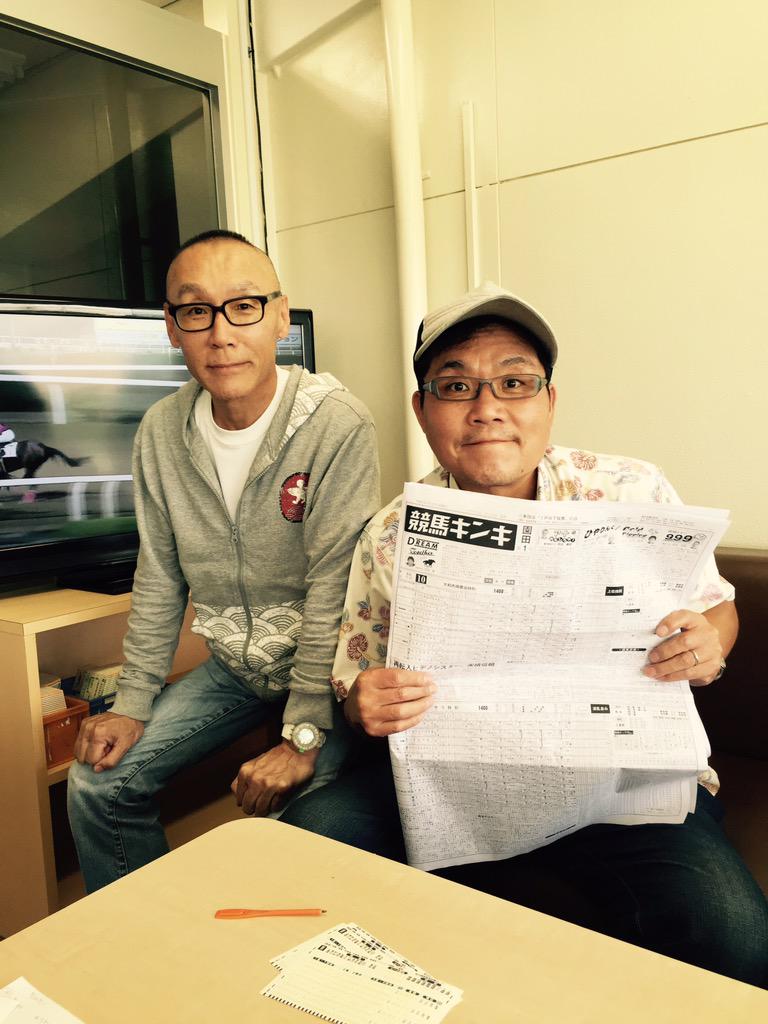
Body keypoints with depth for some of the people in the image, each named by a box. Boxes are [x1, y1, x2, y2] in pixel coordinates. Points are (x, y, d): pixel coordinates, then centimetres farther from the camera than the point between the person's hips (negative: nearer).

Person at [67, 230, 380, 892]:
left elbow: (333, 587, -22)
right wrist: (133, 701, 3)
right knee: (98, 784, 3)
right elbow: (159, 576, 5)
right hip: (233, 665, 5)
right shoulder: (162, 431, -3)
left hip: (325, 665, -5)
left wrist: (303, 737, -21)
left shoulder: (337, 425, -21)